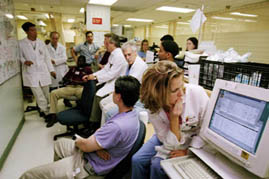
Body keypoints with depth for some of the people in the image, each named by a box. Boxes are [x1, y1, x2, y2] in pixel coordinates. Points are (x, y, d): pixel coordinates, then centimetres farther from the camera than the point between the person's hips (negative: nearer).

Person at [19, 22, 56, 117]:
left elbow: (47, 57, 11)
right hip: (31, 73, -3)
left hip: (43, 72, 3)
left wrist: (51, 70, 9)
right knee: (39, 96, -5)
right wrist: (24, 61, -18)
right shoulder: (21, 43, -1)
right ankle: (46, 112, 7)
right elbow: (19, 56, 4)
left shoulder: (41, 42, 9)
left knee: (46, 94, 8)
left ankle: (44, 110, 25)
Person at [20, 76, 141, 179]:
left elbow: (86, 146, -23)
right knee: (59, 143, 30)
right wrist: (96, 146, -16)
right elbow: (102, 131, 3)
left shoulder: (117, 127, -36)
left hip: (90, 167, -9)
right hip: (90, 155, 9)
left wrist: (78, 141, -2)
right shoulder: (132, 113, -6)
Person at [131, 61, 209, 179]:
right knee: (137, 160, -8)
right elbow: (172, 143, -19)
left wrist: (188, 151, -15)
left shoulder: (197, 93, -29)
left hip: (194, 142, -2)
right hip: (168, 139, 3)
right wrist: (174, 118, -34)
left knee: (157, 164, -19)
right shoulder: (153, 107, -22)